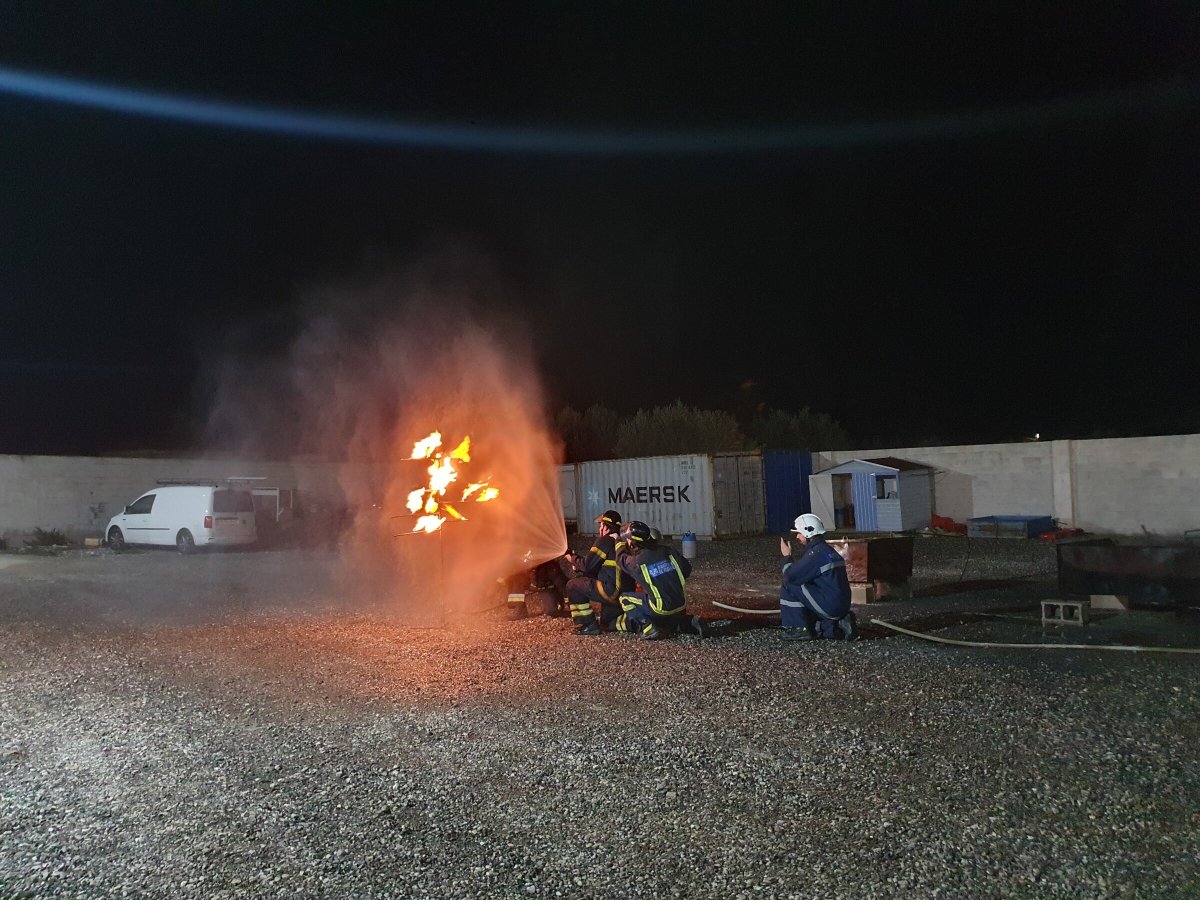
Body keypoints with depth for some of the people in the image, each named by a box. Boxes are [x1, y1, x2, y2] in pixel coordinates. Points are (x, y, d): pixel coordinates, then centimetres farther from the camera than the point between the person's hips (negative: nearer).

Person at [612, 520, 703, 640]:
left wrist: (619, 541, 30)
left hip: (661, 611, -6)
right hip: (681, 609, 6)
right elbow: (686, 569, 10)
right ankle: (689, 624, 13)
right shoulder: (668, 551, 1)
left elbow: (621, 558, 12)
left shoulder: (637, 561, -11)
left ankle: (649, 628, -4)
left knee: (625, 598, 9)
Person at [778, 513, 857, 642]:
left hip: (829, 606, -10)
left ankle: (799, 629, -1)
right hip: (842, 606, 10)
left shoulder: (816, 553, -15)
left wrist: (787, 556, -1)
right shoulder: (826, 550, 16)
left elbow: (791, 577, -15)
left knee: (788, 587, -6)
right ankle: (839, 624, 11)